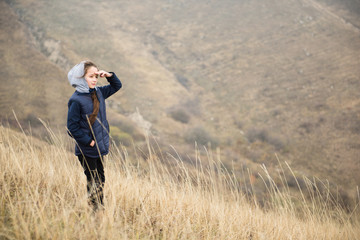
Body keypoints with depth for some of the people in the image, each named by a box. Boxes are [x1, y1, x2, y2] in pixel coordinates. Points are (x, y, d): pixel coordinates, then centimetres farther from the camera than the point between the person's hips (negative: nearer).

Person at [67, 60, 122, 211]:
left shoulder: (98, 93, 5)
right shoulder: (76, 100, -18)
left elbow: (117, 86, 19)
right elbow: (72, 127, -17)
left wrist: (109, 75, 0)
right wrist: (88, 141, -16)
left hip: (100, 147, 7)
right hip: (86, 150, -7)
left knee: (100, 180, 15)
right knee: (93, 182, 1)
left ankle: (101, 209, 26)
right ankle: (94, 209, 12)